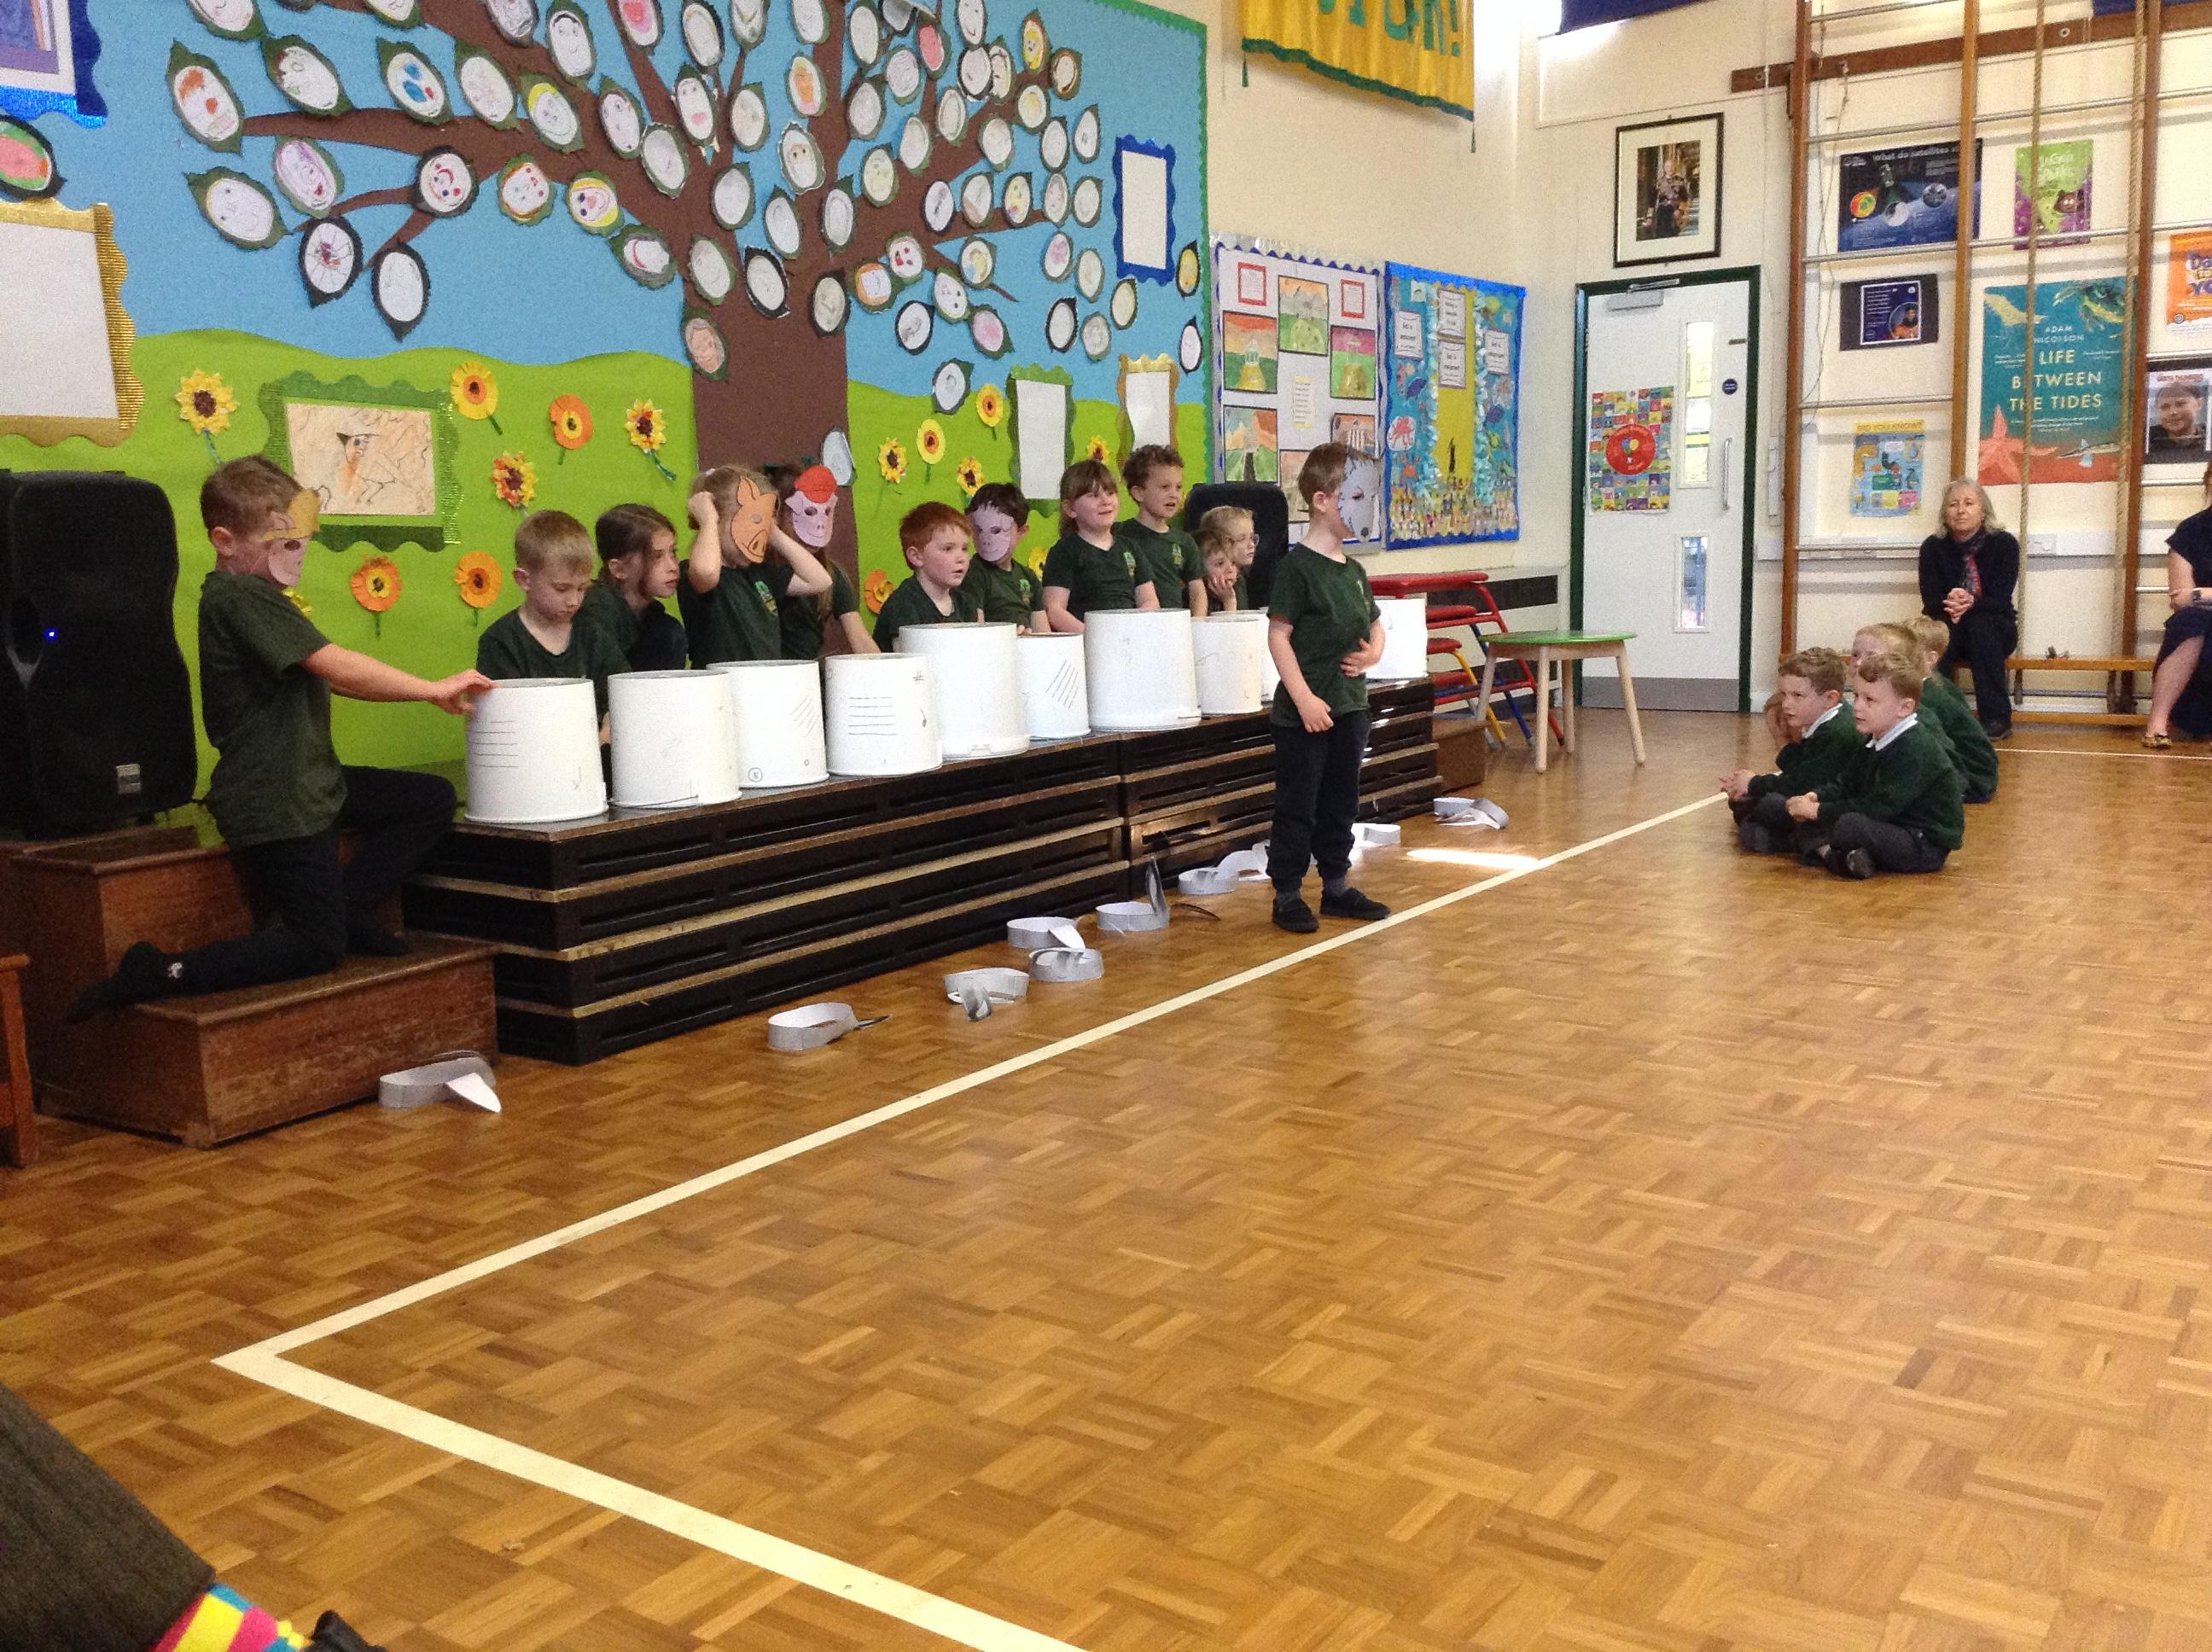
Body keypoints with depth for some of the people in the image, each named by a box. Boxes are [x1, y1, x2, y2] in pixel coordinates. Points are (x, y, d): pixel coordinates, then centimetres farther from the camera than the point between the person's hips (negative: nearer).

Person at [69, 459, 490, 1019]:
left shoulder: (251, 597, 13)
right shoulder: (240, 597, -20)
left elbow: (325, 679, 13)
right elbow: (336, 665, -28)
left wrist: (431, 693, 2)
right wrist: (432, 689, -19)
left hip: (309, 784, 10)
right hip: (275, 808, -10)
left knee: (432, 799, 8)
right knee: (318, 948, -6)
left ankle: (344, 907, 13)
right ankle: (156, 975, -4)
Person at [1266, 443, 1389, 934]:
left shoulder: (1353, 569, 10)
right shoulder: (1296, 566, -13)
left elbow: (1374, 624, 23)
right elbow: (1279, 636, -16)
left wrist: (1373, 652, 0)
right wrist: (1305, 699, -21)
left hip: (1349, 706, 8)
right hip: (1303, 710, -8)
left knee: (1340, 802, 16)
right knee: (1297, 806, 1)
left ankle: (1336, 888, 28)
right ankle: (1287, 895, 10)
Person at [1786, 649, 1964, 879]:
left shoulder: (1913, 751, -21)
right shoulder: (1875, 742, 12)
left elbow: (1879, 807, -26)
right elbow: (1845, 784, 13)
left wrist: (1819, 810, -22)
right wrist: (1815, 797, -9)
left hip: (1926, 845, -10)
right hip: (1891, 829, 10)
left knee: (1849, 825, -37)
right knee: (1807, 824, 2)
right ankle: (1834, 855, -23)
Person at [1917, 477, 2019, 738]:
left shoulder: (2004, 543, -6)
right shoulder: (1933, 547, -1)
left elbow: (2001, 600, -14)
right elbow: (1930, 599, -7)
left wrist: (1971, 603, -36)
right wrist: (1949, 605, -32)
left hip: (1993, 629, -1)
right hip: (1949, 630, 1)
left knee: (1979, 624, -35)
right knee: (1942, 624, -33)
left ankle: (1996, 719, -32)